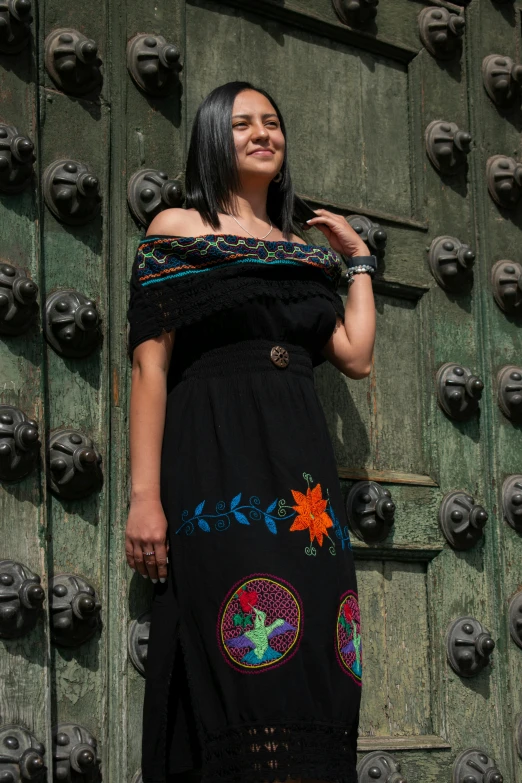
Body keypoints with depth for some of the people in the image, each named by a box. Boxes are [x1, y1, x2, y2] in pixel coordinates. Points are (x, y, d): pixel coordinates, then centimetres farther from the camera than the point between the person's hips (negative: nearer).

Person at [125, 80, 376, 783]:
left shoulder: (305, 249, 22)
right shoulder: (178, 229, 9)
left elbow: (356, 357, 10)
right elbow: (150, 363, -1)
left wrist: (359, 260, 22)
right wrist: (144, 496, -12)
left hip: (304, 463, 5)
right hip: (215, 457, -5)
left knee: (312, 667, -4)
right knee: (241, 669, -18)